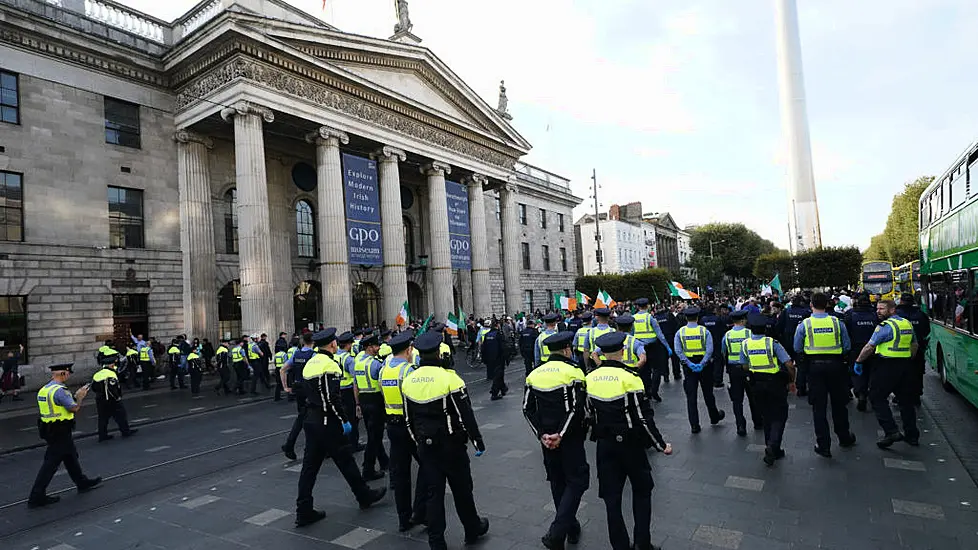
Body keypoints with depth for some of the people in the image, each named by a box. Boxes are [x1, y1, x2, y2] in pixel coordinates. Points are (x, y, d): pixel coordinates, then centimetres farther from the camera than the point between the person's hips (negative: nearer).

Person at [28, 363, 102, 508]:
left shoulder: (44, 389, 9)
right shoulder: (59, 390, -21)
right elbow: (74, 409, -18)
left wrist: (76, 395, 15)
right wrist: (80, 397, -2)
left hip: (49, 430, 10)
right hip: (59, 432, -10)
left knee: (71, 457, 20)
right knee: (51, 463, -2)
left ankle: (82, 483, 33)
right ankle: (36, 497, 5)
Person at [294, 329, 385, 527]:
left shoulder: (309, 363, 10)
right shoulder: (329, 364, -17)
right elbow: (333, 398, -22)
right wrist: (344, 421, -14)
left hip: (311, 421, 8)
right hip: (327, 423, -8)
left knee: (309, 466, 10)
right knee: (345, 461, 7)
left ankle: (304, 512, 15)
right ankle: (365, 496, 23)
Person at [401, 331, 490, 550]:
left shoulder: (408, 381, -2)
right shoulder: (449, 378, -19)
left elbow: (409, 419, 8)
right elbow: (465, 415, -15)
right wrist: (478, 441, -5)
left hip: (426, 445, 4)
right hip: (451, 444, -4)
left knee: (433, 492, 11)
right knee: (461, 489, 14)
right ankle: (473, 530, 33)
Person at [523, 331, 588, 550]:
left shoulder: (534, 374, 4)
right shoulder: (572, 371, -11)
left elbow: (528, 409, 0)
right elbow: (577, 408, -19)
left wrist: (542, 434, -3)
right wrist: (560, 435, -15)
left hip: (547, 437, 5)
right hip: (570, 437, -5)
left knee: (557, 482, 18)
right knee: (577, 480, 4)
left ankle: (571, 528, 30)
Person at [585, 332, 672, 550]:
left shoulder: (590, 378, -3)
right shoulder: (629, 377, -18)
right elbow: (643, 418, -17)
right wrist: (661, 445, -5)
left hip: (604, 444, 4)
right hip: (630, 444, -3)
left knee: (611, 497, 12)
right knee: (641, 491, 18)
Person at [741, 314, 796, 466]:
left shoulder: (745, 344, -5)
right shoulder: (772, 343, -15)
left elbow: (745, 366, 5)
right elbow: (789, 365, -16)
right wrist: (792, 382, -1)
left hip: (757, 384, 3)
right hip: (775, 383, -3)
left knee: (766, 417, 16)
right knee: (779, 416, 7)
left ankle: (773, 451, 25)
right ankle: (772, 446, -11)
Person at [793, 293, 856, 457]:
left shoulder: (804, 324, -6)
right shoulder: (837, 322, -3)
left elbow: (797, 349, -2)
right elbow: (847, 347, 2)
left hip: (814, 367, -1)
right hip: (835, 365, 2)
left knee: (819, 406, 4)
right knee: (839, 403, 18)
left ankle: (823, 445, 7)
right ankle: (844, 438, 35)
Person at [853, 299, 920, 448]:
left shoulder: (886, 325, -14)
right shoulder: (908, 324, 12)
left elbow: (869, 347, -17)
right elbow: (915, 345, 23)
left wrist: (858, 361, -6)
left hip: (887, 366, -8)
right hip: (905, 366, 8)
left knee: (877, 398, -1)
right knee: (906, 400, 15)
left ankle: (892, 431, -8)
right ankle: (912, 435, 23)